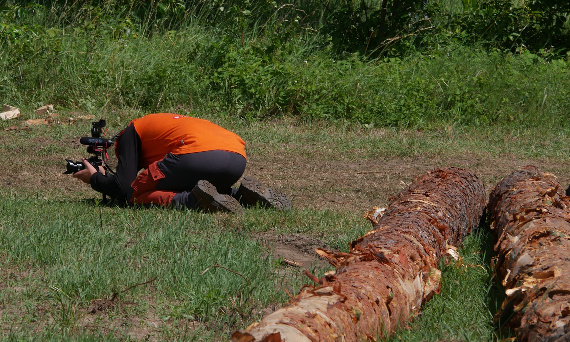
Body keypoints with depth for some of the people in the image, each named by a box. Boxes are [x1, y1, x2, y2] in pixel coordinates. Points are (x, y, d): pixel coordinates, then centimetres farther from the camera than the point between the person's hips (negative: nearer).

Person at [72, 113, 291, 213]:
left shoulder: (132, 131, 20)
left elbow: (124, 190, 11)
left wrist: (95, 179, 30)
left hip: (199, 156, -7)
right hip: (238, 158, 7)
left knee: (135, 195, 10)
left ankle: (193, 199, -17)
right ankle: (244, 195, 6)